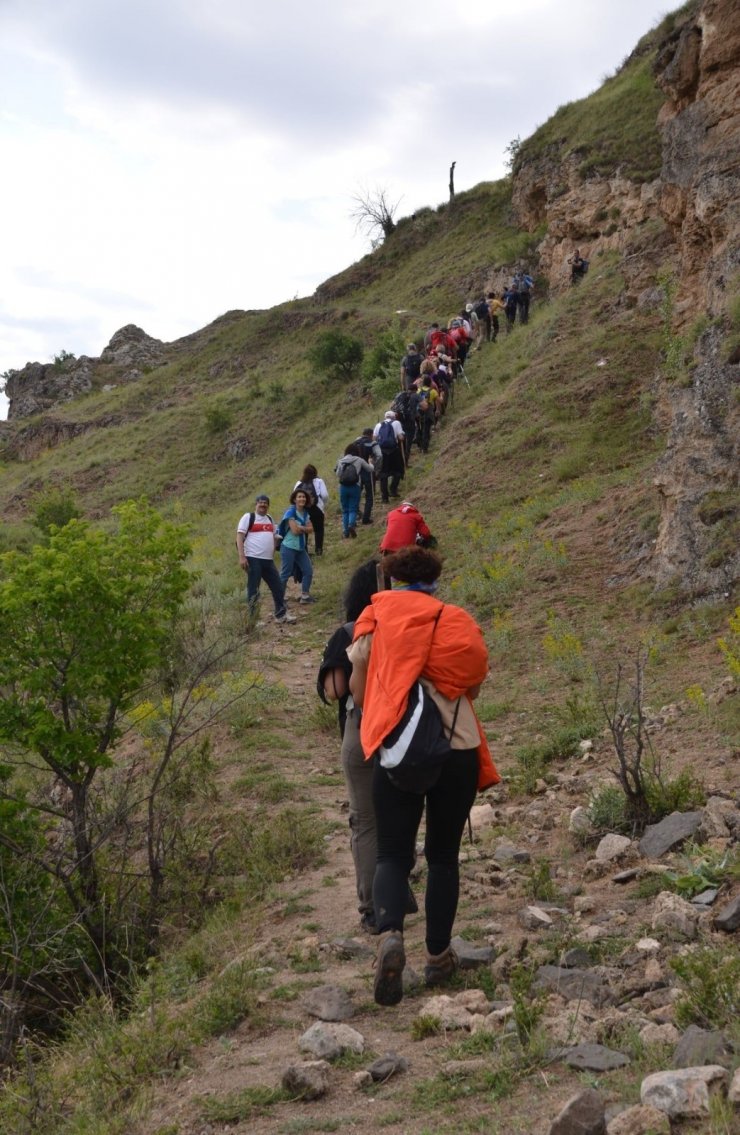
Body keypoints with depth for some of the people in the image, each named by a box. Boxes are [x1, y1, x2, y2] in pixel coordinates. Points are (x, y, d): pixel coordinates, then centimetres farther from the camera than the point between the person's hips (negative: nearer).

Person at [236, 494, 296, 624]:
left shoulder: (270, 519, 19)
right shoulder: (248, 517, -2)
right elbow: (239, 537, -9)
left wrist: (273, 555, 18)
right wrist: (242, 557, -17)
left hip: (268, 560, 7)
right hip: (253, 559, -7)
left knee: (278, 587, 7)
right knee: (253, 590, -4)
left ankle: (281, 614, 15)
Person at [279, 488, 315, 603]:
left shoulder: (305, 513, 9)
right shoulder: (291, 512, -15)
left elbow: (311, 529, -1)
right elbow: (295, 531, -22)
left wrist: (300, 527, -17)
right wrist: (304, 529, -4)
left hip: (301, 548, 8)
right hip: (289, 547, -8)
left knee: (308, 570, 7)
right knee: (285, 574, -3)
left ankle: (305, 596, 16)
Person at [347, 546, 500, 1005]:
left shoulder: (377, 616, 5)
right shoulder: (460, 621, 9)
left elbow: (357, 685, 5)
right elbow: (474, 686, 8)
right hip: (459, 748, 1)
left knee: (394, 854, 5)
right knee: (443, 855, 15)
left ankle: (391, 935, -20)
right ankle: (438, 955, 18)